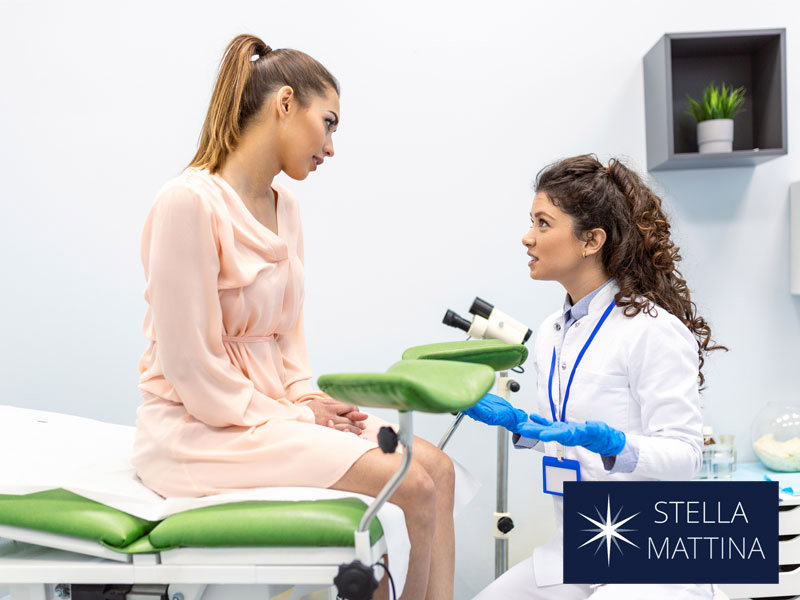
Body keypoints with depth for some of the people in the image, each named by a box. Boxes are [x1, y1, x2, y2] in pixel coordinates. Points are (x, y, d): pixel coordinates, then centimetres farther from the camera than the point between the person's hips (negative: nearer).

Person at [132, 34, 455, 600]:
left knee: (436, 467, -8)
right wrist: (296, 416, -12)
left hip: (274, 409, 8)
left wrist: (308, 398, 0)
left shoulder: (286, 208, 11)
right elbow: (190, 368, -18)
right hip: (200, 429, -8)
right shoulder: (190, 201, -16)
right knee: (413, 486, -19)